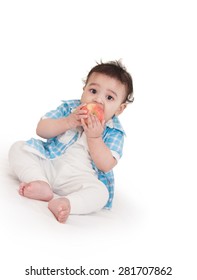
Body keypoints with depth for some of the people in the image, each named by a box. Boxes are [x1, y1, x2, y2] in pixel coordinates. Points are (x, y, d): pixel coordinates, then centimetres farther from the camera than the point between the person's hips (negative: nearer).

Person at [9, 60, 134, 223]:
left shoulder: (114, 132, -1)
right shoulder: (68, 108, 6)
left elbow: (106, 165, -11)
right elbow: (41, 129, -2)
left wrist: (94, 137, -22)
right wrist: (68, 122, -17)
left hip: (78, 178, -3)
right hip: (47, 165, 3)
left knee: (101, 193, -32)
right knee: (18, 148, -15)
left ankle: (64, 202, -53)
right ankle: (41, 185, -32)